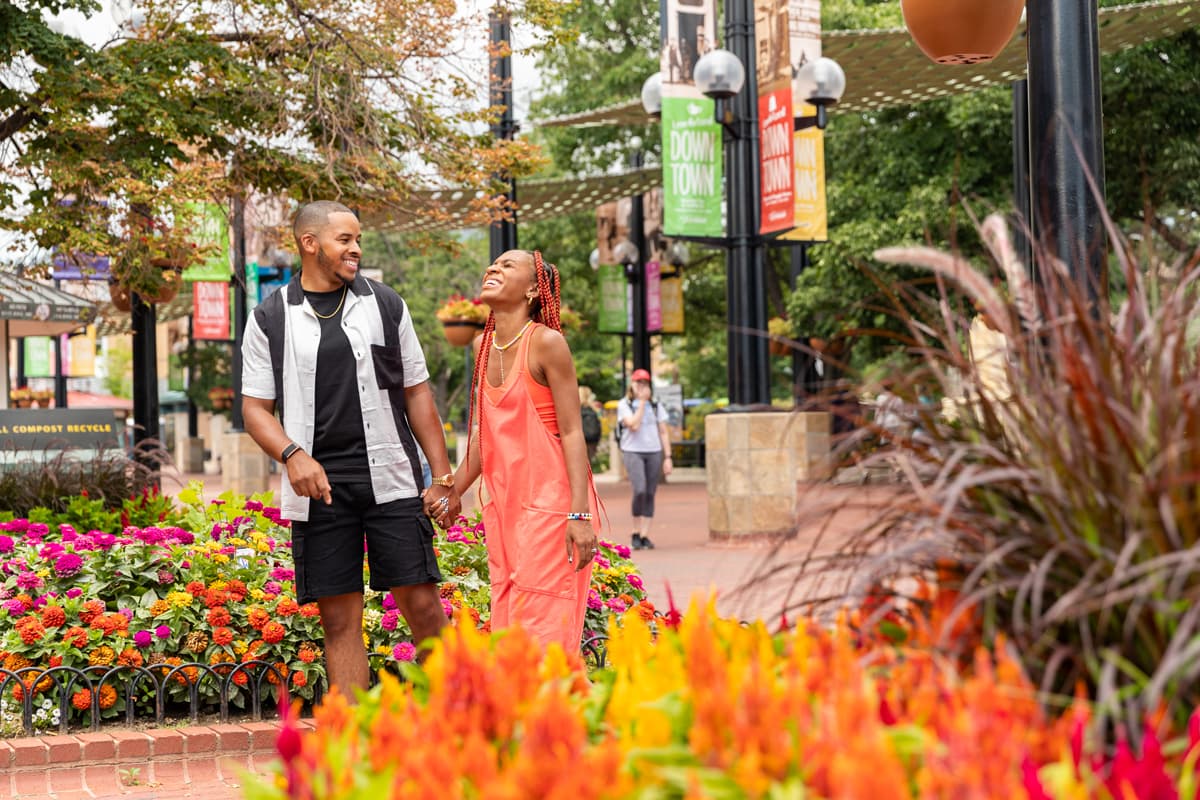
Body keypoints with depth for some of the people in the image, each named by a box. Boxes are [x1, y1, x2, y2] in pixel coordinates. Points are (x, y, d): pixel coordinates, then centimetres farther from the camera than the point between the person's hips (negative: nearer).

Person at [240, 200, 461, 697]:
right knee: (340, 618, 2)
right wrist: (292, 455, -13)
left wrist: (443, 477, 5)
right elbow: (255, 407, 6)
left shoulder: (385, 306, 10)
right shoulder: (270, 319, 6)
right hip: (319, 487, 0)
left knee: (422, 603, -4)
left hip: (391, 479, 1)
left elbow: (417, 393, 12)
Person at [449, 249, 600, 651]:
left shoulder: (546, 342, -11)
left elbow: (572, 433, -13)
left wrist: (580, 514, -20)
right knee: (507, 627, 9)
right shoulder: (483, 346, 10)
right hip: (503, 505, 7)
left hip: (550, 502, -7)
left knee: (541, 629, -7)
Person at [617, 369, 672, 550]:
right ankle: (636, 533, -5)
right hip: (633, 452, -4)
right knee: (640, 490, -19)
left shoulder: (656, 405, 11)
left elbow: (663, 432, 11)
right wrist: (642, 402, -11)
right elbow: (633, 425, -15)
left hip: (654, 452, 4)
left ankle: (644, 536, 4)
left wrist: (667, 457, 4)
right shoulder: (624, 404, 1)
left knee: (650, 494, 0)